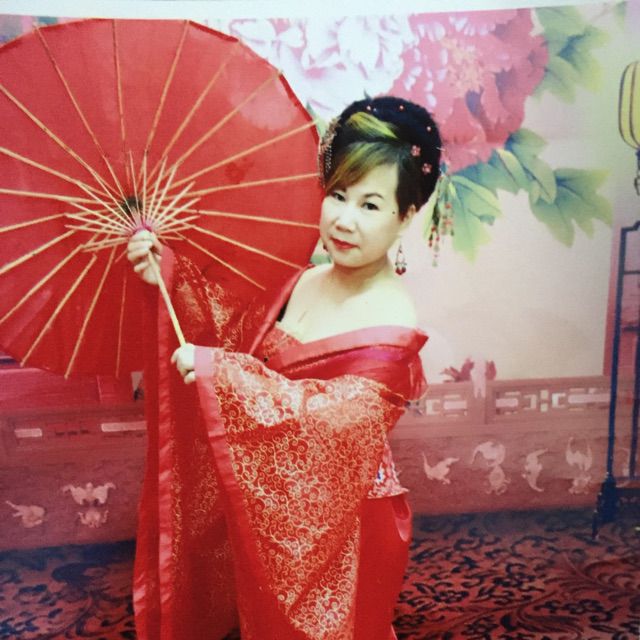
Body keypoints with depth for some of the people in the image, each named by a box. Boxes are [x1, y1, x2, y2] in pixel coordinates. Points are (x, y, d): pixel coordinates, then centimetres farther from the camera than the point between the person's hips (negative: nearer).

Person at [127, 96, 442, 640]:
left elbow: (334, 414, -33)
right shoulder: (305, 282, -2)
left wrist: (218, 372, -35)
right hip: (272, 506, 7)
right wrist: (168, 273, 0)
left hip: (337, 525, -6)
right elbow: (239, 332, 7)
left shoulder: (391, 328, -25)